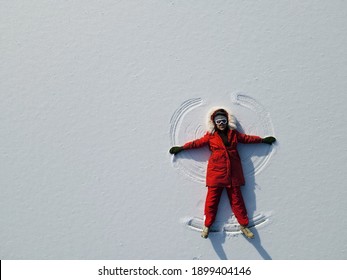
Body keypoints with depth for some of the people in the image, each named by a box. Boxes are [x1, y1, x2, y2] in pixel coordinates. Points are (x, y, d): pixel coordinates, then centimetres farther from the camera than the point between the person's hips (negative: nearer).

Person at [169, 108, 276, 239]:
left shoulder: (234, 134, 12)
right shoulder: (210, 135, 5)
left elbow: (248, 138, 20)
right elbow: (197, 143, 4)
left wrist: (263, 140, 22)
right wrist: (181, 148, 1)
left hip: (233, 173, 2)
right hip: (216, 172, -2)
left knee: (237, 199, 5)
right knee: (212, 199, -1)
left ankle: (244, 225, 13)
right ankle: (207, 225, 9)